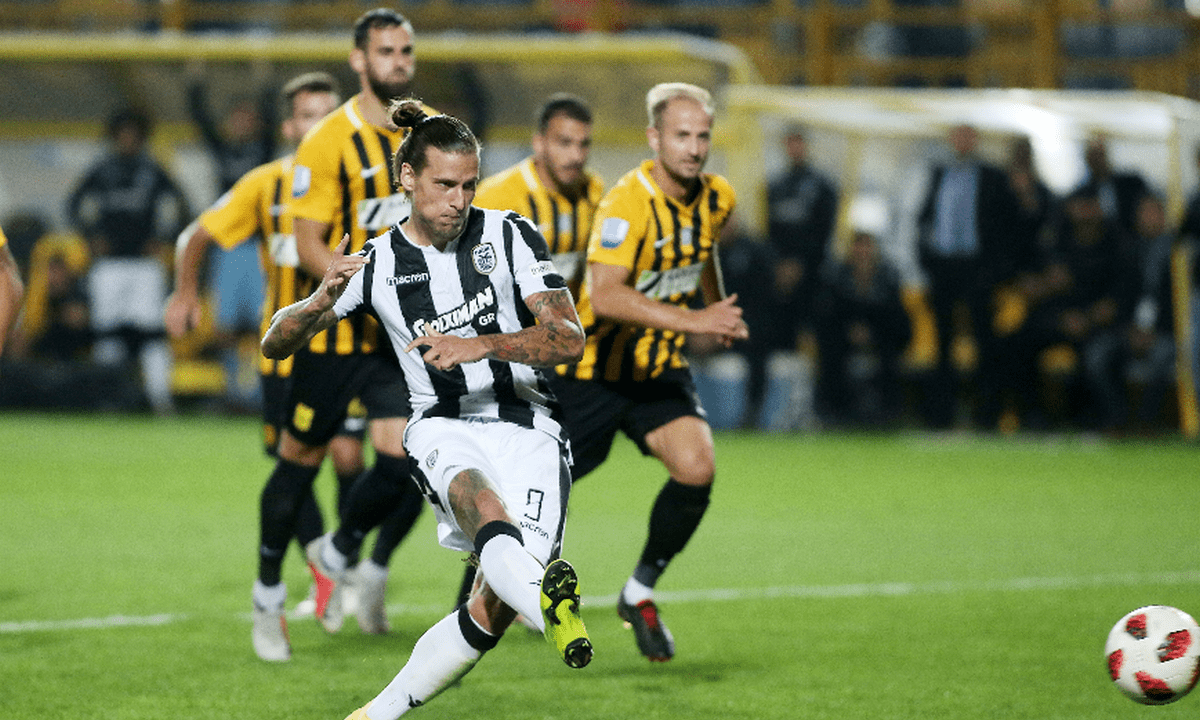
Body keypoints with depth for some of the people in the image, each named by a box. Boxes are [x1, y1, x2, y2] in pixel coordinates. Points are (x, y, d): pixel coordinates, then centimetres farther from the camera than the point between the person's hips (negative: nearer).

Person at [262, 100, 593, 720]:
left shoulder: (510, 236, 1)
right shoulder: (375, 264, 6)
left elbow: (569, 339, -7)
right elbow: (275, 343, 8)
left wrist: (480, 345, -24)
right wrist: (321, 300, -15)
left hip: (527, 428, 0)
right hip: (444, 429, 0)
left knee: (493, 607, -17)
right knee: (478, 496, -39)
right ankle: (548, 603, -68)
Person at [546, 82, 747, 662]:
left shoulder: (716, 199, -2)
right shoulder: (628, 203, -25)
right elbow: (606, 295, -36)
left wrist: (719, 311, 21)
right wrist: (693, 321, -40)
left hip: (660, 370, 5)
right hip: (591, 368, -5)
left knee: (696, 467, -19)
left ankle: (640, 592, 0)